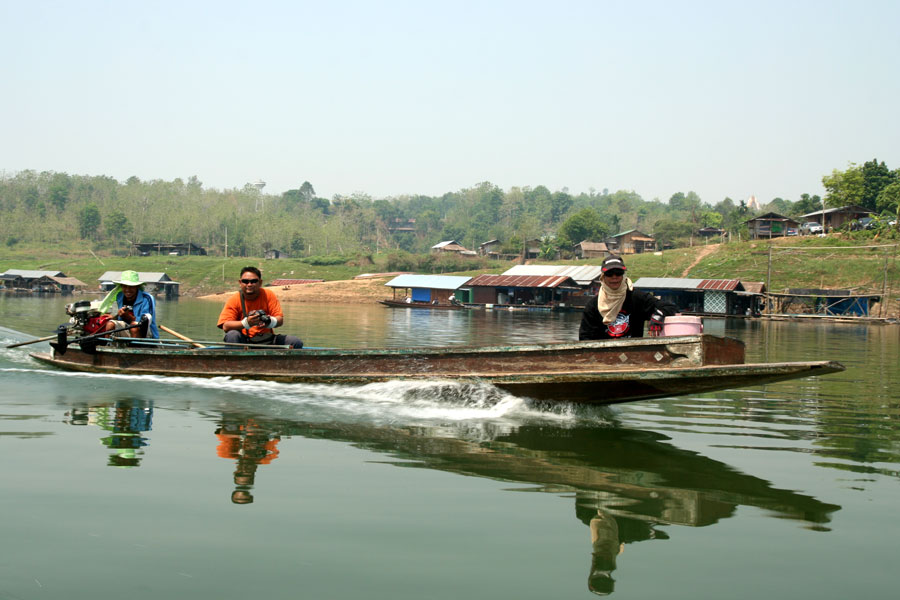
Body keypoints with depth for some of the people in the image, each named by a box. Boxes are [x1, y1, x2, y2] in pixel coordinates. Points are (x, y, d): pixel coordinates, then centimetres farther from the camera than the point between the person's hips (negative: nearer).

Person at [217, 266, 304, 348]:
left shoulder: (269, 295, 1)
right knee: (232, 335, -34)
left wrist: (270, 322, -30)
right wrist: (246, 323, -33)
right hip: (244, 342, -2)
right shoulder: (234, 300, -4)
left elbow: (280, 320, -5)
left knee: (296, 342, -18)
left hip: (267, 341, 2)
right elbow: (225, 327, -15)